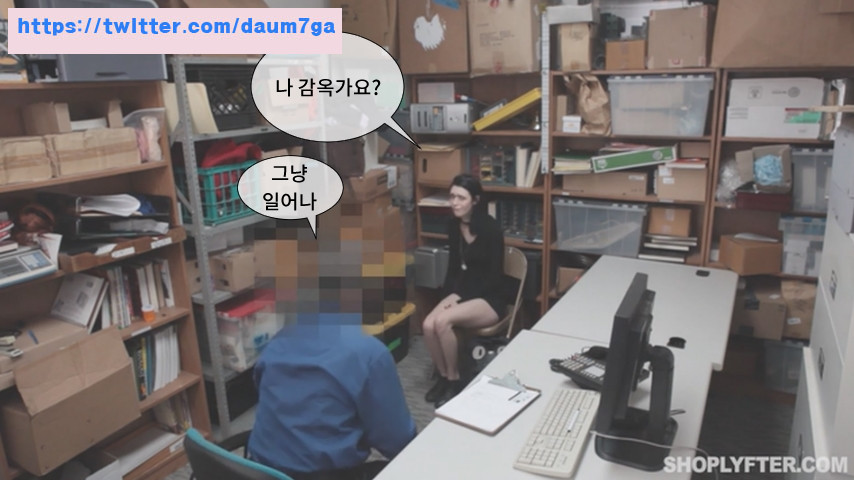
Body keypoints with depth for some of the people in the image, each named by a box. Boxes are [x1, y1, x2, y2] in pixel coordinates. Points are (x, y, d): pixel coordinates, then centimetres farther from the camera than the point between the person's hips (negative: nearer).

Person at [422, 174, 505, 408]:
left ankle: (454, 380, -6)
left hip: (488, 298, -6)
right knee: (428, 325, -21)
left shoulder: (491, 229, -16)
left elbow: (495, 276, -15)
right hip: (460, 293, 6)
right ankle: (443, 377, 4)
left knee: (442, 321, -30)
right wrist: (450, 294, -4)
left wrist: (462, 297, -18)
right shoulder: (453, 225, 3)